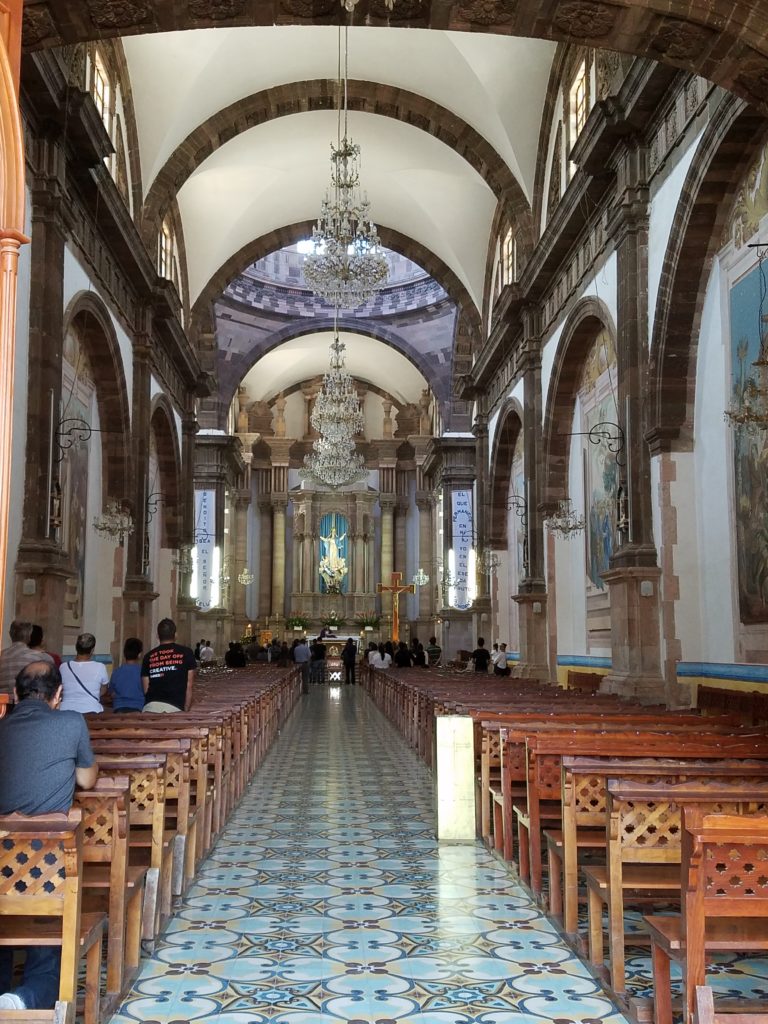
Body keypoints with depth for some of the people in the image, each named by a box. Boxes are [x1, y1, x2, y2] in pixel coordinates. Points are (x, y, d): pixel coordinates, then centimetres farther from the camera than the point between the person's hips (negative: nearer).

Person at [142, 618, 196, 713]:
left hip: (150, 707, 2)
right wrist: (186, 709, 13)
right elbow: (189, 686, 8)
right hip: (175, 707, -2)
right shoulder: (186, 653, 10)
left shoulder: (149, 656, 14)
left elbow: (145, 688, 13)